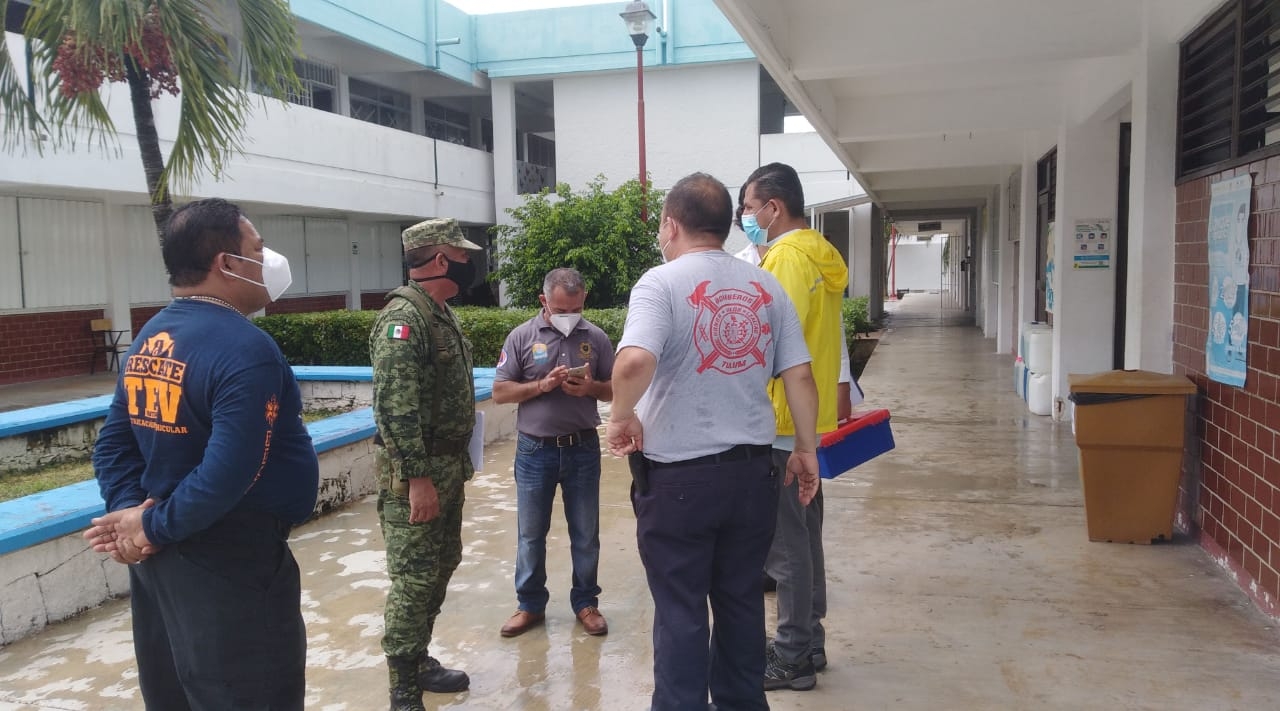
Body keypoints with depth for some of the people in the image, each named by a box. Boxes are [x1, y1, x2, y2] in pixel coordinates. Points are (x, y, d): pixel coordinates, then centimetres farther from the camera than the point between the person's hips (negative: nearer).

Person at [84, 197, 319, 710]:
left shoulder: (148, 338, 7)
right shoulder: (245, 349, -21)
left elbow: (113, 442, 8)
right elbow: (228, 475, -28)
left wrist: (129, 510, -3)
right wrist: (155, 527, -15)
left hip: (159, 559, 9)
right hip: (232, 567, -9)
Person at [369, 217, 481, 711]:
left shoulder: (440, 312, 13)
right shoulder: (403, 317, -18)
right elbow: (395, 406, -25)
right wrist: (418, 478, -26)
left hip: (447, 467, 10)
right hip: (415, 474, -10)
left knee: (441, 568, 18)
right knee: (414, 580, -3)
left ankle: (419, 661, 33)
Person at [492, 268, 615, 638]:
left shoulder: (596, 337, 1)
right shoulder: (521, 337, -3)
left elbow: (615, 389, 6)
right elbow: (500, 392, -3)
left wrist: (591, 388, -16)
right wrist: (541, 385, -18)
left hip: (583, 449, 1)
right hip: (535, 450, -1)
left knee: (586, 534, 11)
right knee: (531, 534, 10)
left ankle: (586, 602, 26)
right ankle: (530, 605, 24)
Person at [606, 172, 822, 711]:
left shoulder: (662, 282, -11)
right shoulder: (766, 287, 6)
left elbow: (634, 362, -28)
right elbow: (799, 375, 4)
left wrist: (622, 417, -11)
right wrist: (807, 450, 13)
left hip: (679, 475, -5)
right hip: (752, 469, 5)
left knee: (680, 611, 8)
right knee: (741, 601, 19)